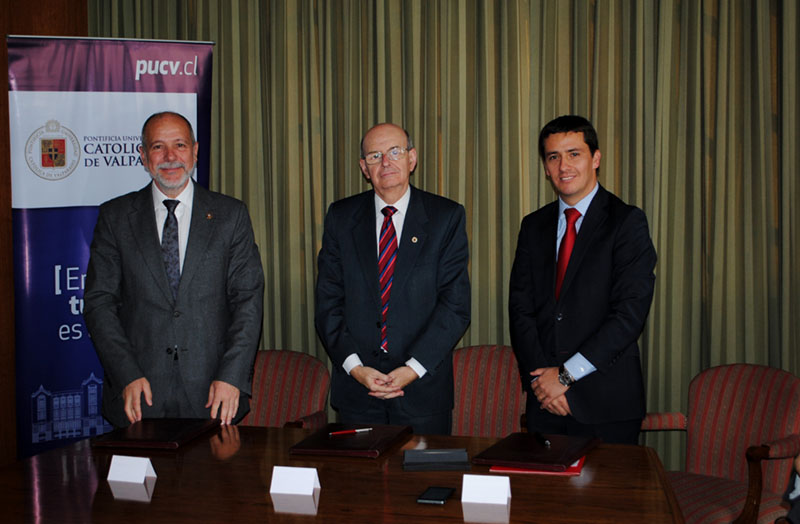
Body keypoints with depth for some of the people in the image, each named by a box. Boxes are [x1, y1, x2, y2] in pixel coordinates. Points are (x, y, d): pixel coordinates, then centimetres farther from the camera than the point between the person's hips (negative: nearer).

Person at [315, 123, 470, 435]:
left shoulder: (446, 217, 0)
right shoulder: (341, 217, 6)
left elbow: (456, 304, -5)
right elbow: (328, 302, 3)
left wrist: (414, 368, -13)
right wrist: (355, 366, -10)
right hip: (356, 387, 2)